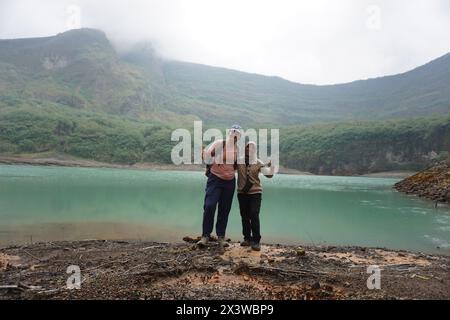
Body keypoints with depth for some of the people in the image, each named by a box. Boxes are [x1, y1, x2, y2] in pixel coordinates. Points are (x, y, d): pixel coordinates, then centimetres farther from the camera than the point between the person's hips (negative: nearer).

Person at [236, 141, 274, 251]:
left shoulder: (258, 162, 0)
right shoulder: (239, 160, 3)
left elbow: (269, 174, -5)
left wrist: (271, 165, -20)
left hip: (255, 192, -2)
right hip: (242, 193, 2)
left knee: (254, 215, -11)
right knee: (244, 216, 6)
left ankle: (256, 241, -5)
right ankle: (247, 238, 19)